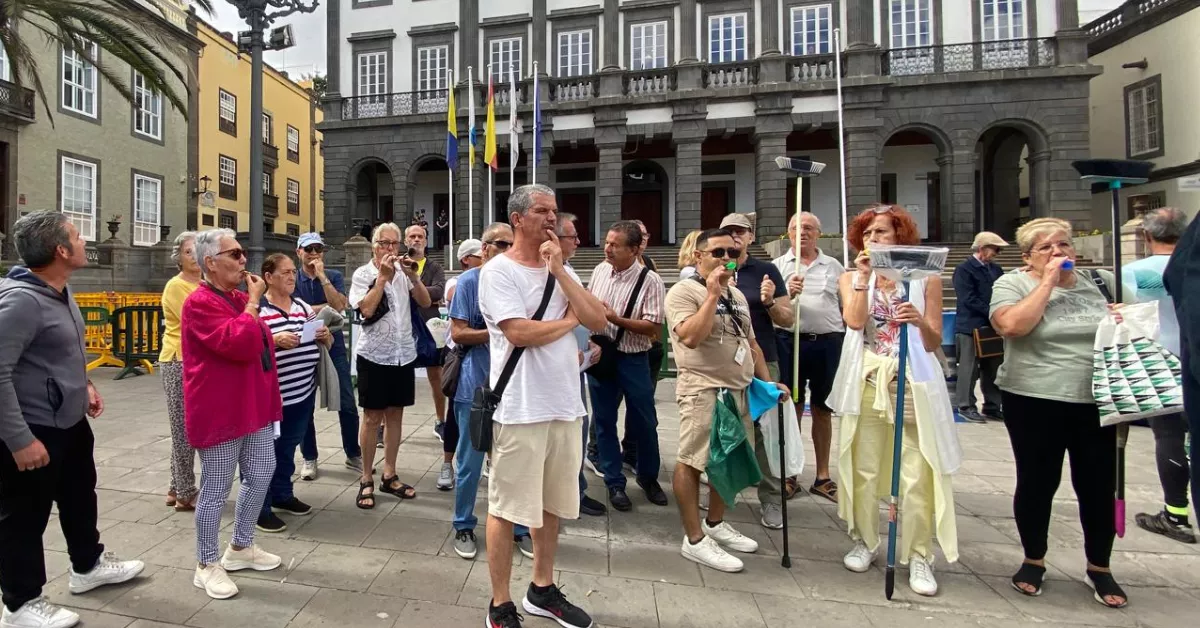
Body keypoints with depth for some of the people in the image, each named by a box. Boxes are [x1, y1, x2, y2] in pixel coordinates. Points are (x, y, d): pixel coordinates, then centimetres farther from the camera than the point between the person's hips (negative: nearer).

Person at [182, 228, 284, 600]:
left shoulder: (240, 299, 12)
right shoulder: (200, 303, -16)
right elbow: (240, 344, -29)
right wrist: (253, 302, -19)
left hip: (254, 407, 9)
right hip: (220, 413, -9)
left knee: (261, 476, 16)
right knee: (216, 490, 4)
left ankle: (241, 547, 33)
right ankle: (207, 565, 22)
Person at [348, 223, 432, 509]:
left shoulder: (403, 271, 6)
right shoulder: (363, 274, -4)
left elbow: (426, 302, -1)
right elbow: (366, 309, -18)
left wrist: (413, 276, -14)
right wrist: (383, 276, -18)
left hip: (403, 353, 4)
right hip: (374, 354, -4)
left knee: (395, 414, 11)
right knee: (373, 418, 3)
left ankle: (389, 476, 22)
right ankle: (366, 481, 15)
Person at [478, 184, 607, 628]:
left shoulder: (561, 271, 10)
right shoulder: (498, 271, -8)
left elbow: (597, 321, -1)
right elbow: (520, 333, -21)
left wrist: (558, 269, -7)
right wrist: (569, 320, -4)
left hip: (566, 405, 7)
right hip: (520, 408, -7)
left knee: (552, 504, 18)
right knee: (507, 507, 6)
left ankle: (542, 590, 37)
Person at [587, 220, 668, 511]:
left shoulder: (649, 280, -12)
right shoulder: (600, 270, 3)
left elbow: (653, 327, -16)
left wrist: (615, 318, -21)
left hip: (632, 360, -4)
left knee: (644, 423, 9)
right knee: (604, 422, 11)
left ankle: (648, 477, 34)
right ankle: (614, 483, 27)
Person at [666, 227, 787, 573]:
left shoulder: (737, 295, 17)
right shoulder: (683, 291, -9)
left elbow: (751, 344, 22)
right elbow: (691, 337, -24)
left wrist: (767, 382, 16)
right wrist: (712, 295, -21)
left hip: (740, 390, 9)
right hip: (703, 391, -9)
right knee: (692, 462, -3)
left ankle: (715, 523, 34)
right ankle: (695, 540, 9)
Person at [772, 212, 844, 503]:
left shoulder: (834, 266, 11)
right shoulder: (779, 265, 6)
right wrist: (787, 294, -17)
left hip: (828, 343, 2)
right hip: (790, 341, -1)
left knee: (823, 409, 10)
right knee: (792, 407, 6)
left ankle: (823, 476, 22)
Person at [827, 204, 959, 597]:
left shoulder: (925, 278, 4)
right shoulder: (851, 278, 8)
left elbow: (935, 343, 1)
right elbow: (855, 321, -13)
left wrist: (920, 321, -19)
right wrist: (865, 275, -10)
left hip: (912, 382, -1)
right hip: (867, 381, 1)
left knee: (917, 475, -1)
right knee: (864, 469, 8)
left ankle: (918, 556, 15)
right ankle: (864, 542, 24)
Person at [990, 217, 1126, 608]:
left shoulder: (1101, 281, 11)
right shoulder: (1012, 283, -4)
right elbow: (1011, 325, -22)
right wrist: (1048, 281, -16)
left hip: (1098, 402, 4)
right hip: (1036, 403, -4)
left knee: (1099, 486, 10)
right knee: (1037, 483, 7)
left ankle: (1099, 568, 31)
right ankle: (1033, 560, 27)